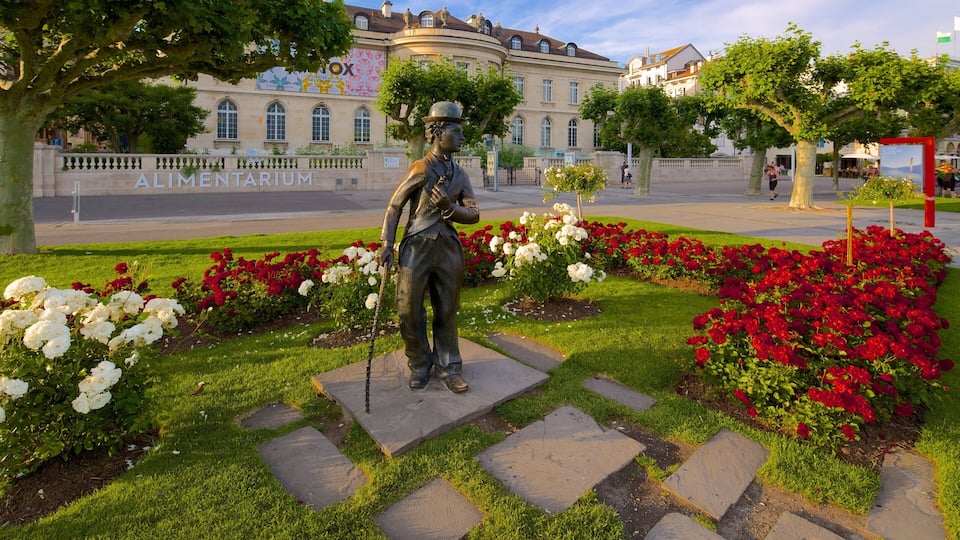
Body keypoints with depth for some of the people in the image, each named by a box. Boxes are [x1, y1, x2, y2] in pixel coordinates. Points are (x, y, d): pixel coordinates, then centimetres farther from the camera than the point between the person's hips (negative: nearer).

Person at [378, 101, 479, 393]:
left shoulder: (459, 174, 10)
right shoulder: (421, 169, -6)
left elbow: (474, 214, 6)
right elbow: (394, 206, -3)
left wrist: (450, 207, -13)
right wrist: (387, 244, -10)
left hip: (449, 249, 5)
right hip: (417, 248, -5)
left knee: (447, 312, 11)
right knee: (410, 312, 2)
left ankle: (447, 366, 25)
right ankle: (419, 366, 23)